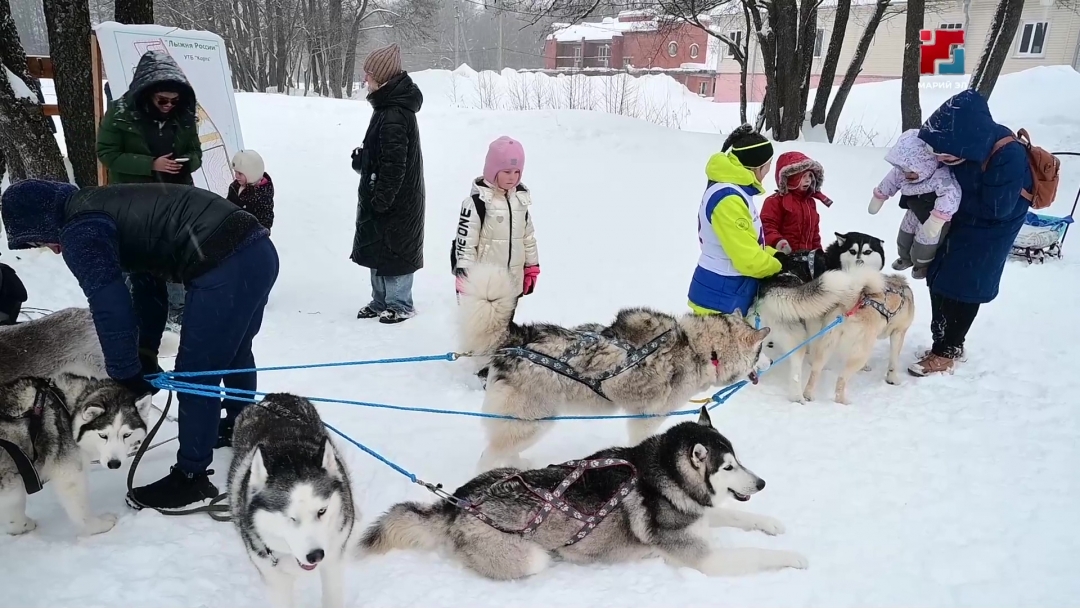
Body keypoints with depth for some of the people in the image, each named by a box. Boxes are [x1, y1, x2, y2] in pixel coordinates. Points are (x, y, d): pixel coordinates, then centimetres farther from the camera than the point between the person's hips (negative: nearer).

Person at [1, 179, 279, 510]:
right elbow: (148, 280, 28)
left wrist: (125, 375, 0)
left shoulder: (81, 231, -3)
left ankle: (190, 478, 15)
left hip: (225, 268, -10)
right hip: (257, 249, 10)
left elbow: (109, 306, -10)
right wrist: (147, 352, 25)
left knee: (196, 371, 3)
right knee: (234, 351, 29)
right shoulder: (106, 207, 25)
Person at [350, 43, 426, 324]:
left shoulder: (394, 115, -22)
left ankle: (400, 304, 15)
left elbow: (394, 164, -24)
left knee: (394, 248, 1)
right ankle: (381, 300, 28)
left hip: (395, 200, -10)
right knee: (377, 246, 16)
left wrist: (381, 199, -20)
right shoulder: (389, 106, 10)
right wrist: (362, 158, 7)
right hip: (382, 196, 10)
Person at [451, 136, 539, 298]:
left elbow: (529, 236, 16)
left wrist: (532, 267, 16)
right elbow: (465, 241, -15)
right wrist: (464, 277, -17)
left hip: (513, 281, 7)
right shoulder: (477, 201, -14)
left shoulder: (521, 198, 7)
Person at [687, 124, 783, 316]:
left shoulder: (735, 190, 9)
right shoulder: (728, 198, -23)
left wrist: (776, 255, 4)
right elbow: (748, 259, -24)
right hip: (720, 299, -10)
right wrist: (781, 265, -6)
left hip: (730, 293, 10)